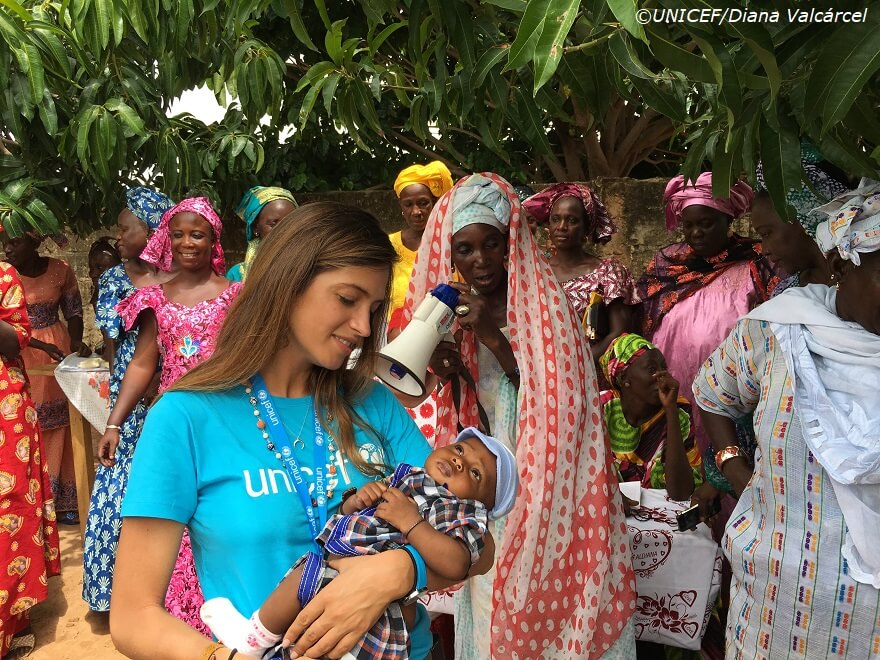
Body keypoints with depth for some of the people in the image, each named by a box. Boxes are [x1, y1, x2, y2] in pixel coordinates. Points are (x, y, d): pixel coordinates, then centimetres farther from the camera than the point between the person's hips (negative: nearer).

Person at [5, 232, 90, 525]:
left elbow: (74, 311, 6)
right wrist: (43, 346, -21)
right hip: (19, 357, -1)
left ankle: (64, 501, 18)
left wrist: (76, 341, -12)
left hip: (58, 351, 1)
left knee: (61, 426, 7)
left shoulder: (60, 270, -3)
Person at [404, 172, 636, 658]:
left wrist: (494, 336, -22)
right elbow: (463, 415, 8)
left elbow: (552, 397, -14)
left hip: (541, 481, -4)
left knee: (543, 590, 5)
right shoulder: (457, 309, 4)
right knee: (491, 600, 12)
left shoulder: (542, 299, -9)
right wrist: (451, 374, -13)